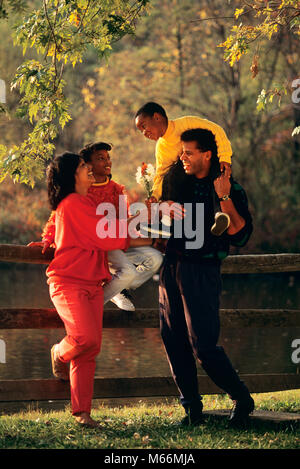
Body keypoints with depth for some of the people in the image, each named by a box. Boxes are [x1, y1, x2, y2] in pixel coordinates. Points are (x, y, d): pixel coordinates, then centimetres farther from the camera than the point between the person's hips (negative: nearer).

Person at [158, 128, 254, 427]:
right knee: (173, 340, 3)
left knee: (203, 345, -10)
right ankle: (192, 409, 12)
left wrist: (224, 198, -23)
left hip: (202, 271, -6)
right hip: (171, 267, 6)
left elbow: (240, 234, -17)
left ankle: (242, 399, 8)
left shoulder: (230, 190, -6)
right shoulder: (177, 179, 10)